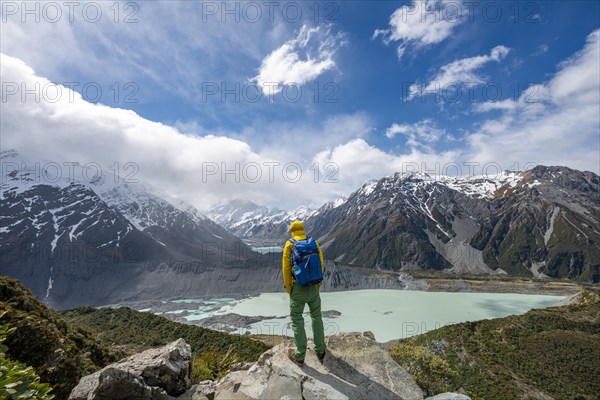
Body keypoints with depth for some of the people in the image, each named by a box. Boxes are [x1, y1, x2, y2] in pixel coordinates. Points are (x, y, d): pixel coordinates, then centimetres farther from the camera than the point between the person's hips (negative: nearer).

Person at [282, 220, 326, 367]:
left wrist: (288, 289, 0)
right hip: (313, 286, 4)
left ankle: (300, 356, 21)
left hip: (298, 287, -3)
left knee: (297, 320, 11)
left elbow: (286, 268, -11)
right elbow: (321, 264, 1)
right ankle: (320, 352, 28)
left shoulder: (289, 245, -10)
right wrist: (318, 284, 11)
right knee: (316, 317, 20)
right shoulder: (314, 243, 1)